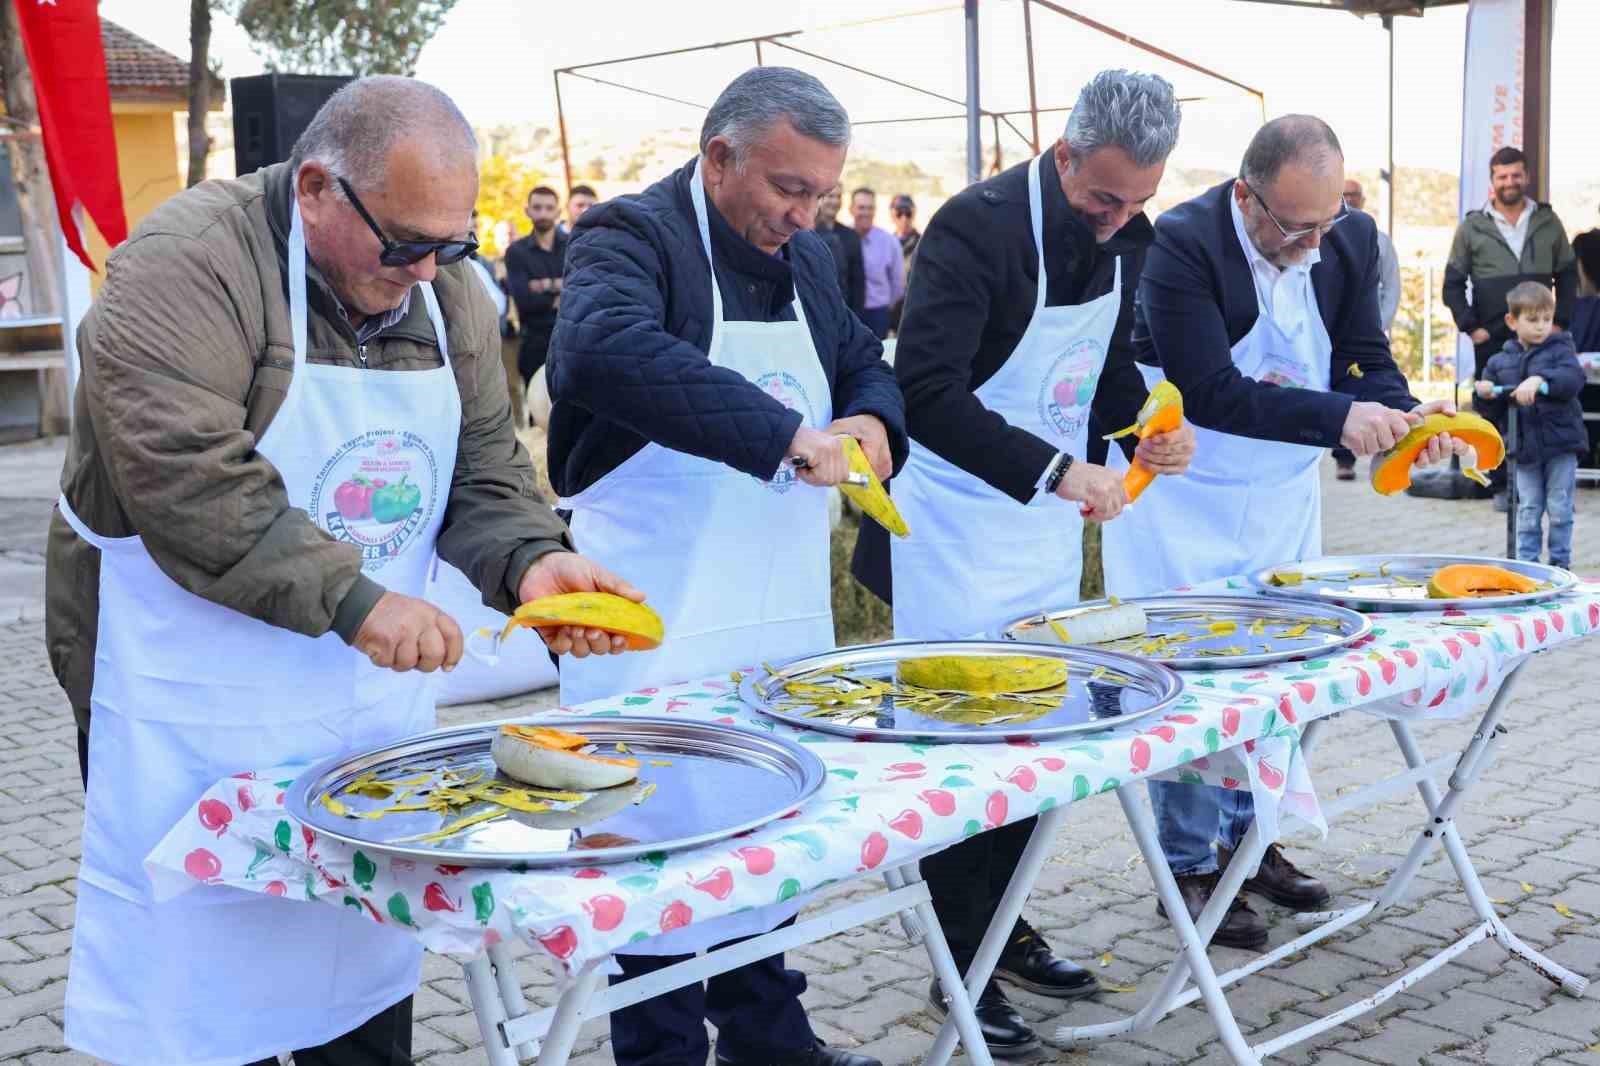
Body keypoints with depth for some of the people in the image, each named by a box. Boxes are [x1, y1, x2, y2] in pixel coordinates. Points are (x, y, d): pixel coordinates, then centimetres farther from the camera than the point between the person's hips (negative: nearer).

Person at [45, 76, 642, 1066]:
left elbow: (484, 471, 7)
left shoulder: (449, 293, 5)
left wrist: (531, 560, -13)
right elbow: (184, 477, -27)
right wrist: (351, 598, -30)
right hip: (197, 711, -6)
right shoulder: (190, 262, -17)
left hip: (374, 686, 6)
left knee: (371, 981, 14)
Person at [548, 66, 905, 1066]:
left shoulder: (808, 257, 13)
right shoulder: (632, 234, -12)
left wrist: (873, 422, -4)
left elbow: (867, 363, 22)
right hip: (662, 617, -7)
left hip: (785, 610, 8)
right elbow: (608, 350, -32)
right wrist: (785, 433, -38)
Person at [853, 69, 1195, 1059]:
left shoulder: (1128, 237, 2)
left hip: (1051, 513, 7)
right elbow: (928, 393, -30)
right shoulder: (979, 225, -22)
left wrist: (1149, 423, -6)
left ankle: (1004, 921, 30)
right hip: (959, 522, -7)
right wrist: (1053, 469, -36)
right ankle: (961, 967, 13)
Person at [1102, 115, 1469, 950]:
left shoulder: (1351, 238, -7)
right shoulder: (1183, 243, -26)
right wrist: (1338, 418, -38)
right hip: (1186, 497, -6)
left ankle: (1249, 836, 29)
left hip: (1283, 495, 6)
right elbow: (1211, 391, -31)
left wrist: (1406, 414, -23)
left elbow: (1367, 361, -1)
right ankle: (1190, 865, 12)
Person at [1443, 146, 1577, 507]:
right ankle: (1501, 487, 10)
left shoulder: (1548, 222, 7)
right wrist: (1470, 328, -5)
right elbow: (1453, 283, 4)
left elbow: (1568, 274, 12)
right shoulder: (1472, 227, 2)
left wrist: (1560, 322, 1)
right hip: (1491, 340, -1)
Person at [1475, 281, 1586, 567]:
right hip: (1524, 447, 2)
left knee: (1559, 509, 2)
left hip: (1561, 445, -2)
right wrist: (1487, 395, -9)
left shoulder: (1560, 349, -1)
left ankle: (1560, 562, 13)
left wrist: (1539, 380, -35)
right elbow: (1498, 409, 13)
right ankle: (1526, 562, 15)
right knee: (1528, 511, 7)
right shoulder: (1500, 362, 8)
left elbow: (1574, 378, -21)